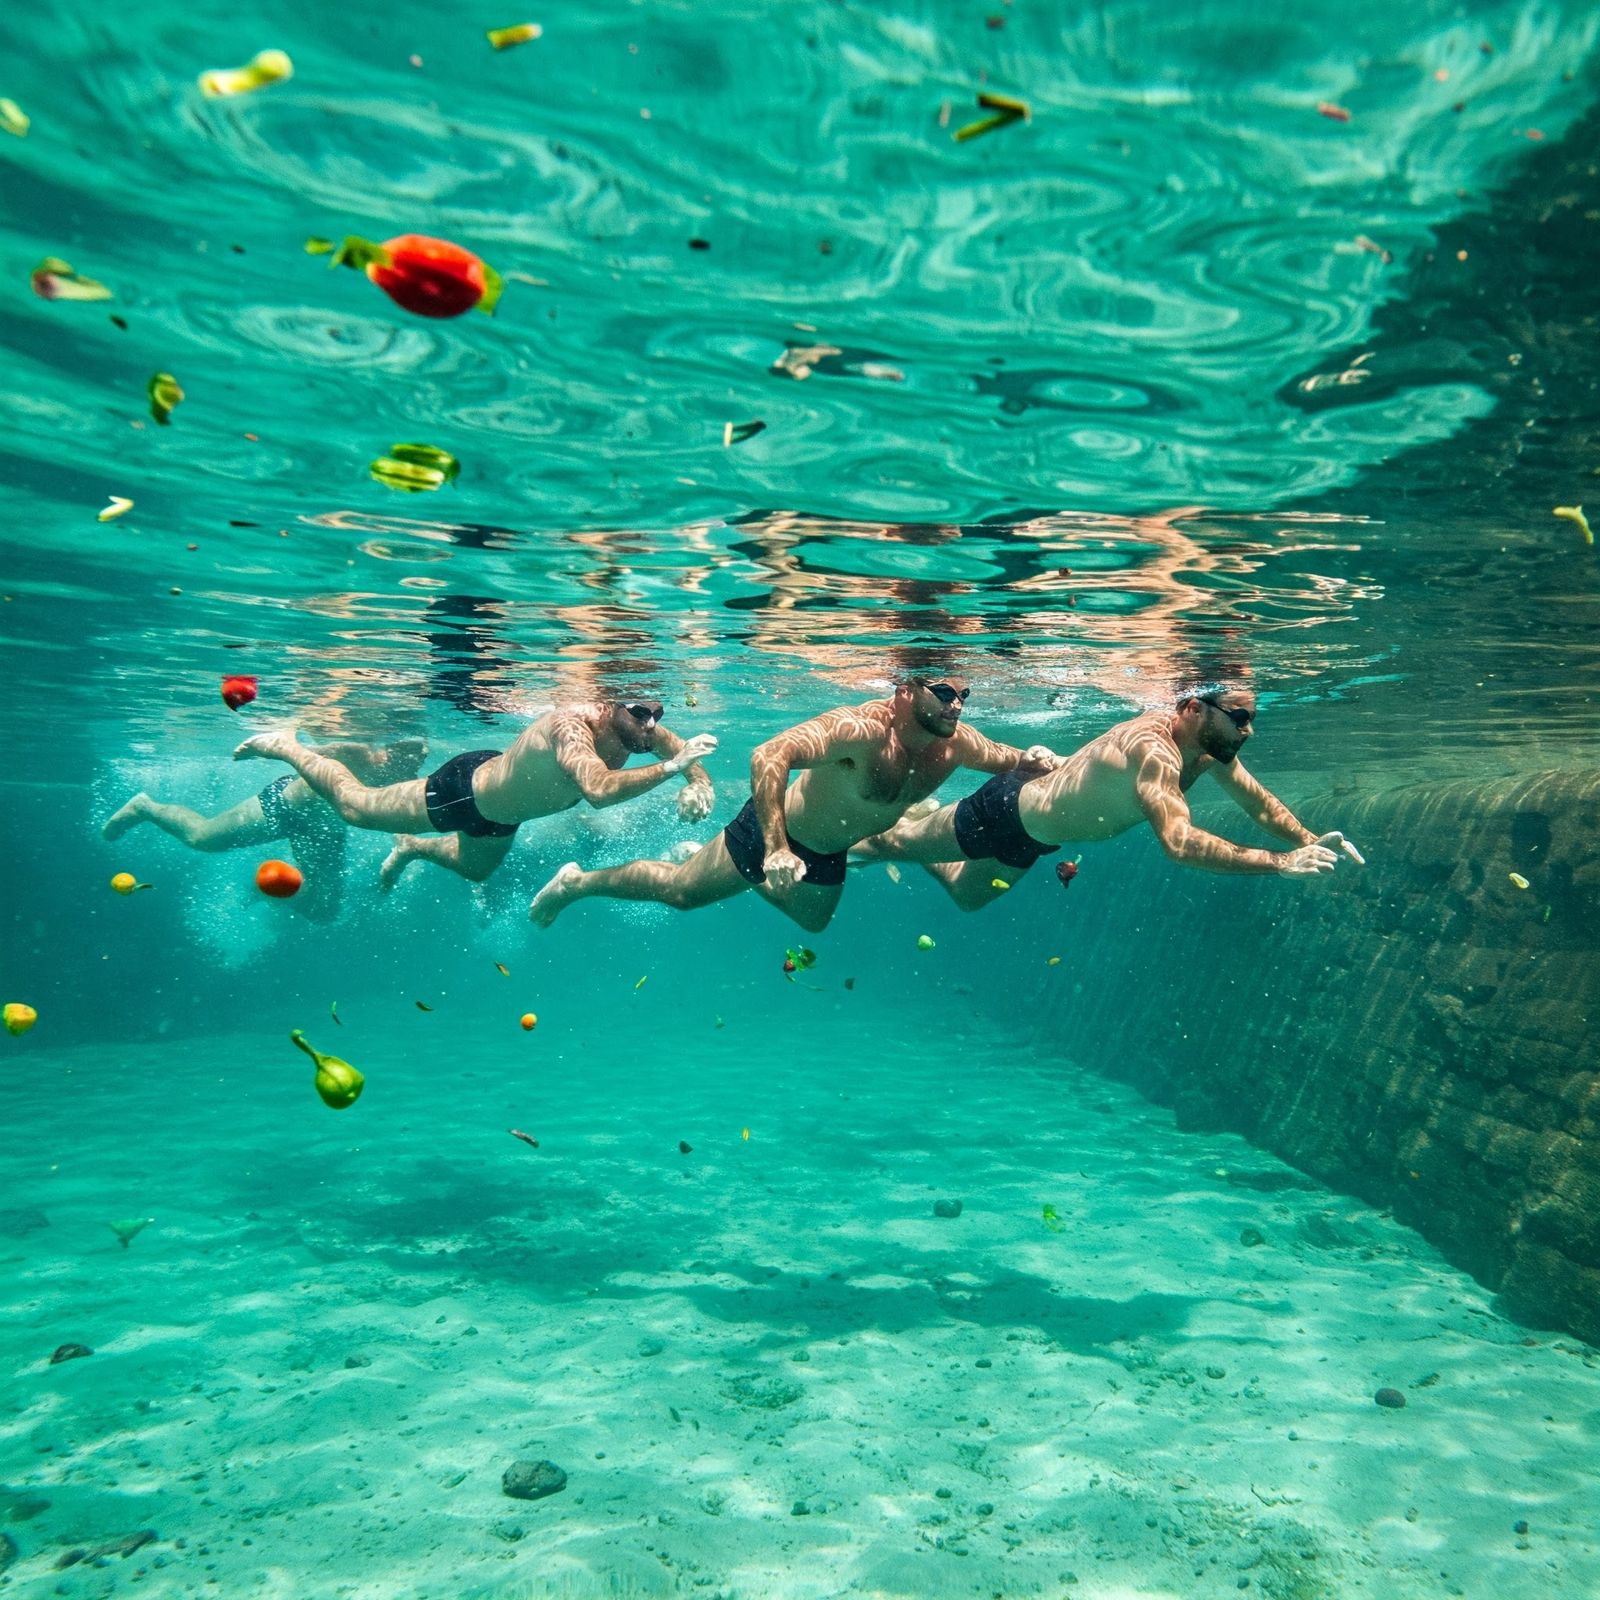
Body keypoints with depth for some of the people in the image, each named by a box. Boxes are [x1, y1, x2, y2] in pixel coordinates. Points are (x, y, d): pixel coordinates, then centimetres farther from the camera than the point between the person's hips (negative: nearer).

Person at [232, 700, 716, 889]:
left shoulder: (637, 730, -21)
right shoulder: (572, 725, -43)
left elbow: (685, 750, -9)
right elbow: (598, 789, -60)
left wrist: (699, 784, -29)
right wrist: (668, 768, -62)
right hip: (464, 789, -8)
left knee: (475, 870, 35)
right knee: (352, 804, 15)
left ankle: (412, 847, 59)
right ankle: (287, 746, 38)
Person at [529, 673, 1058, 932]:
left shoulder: (956, 744, -18)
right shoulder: (863, 729, -40)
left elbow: (1006, 760, 1)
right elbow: (769, 756, -48)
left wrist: (1032, 760, -23)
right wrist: (776, 849, -53)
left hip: (828, 853, 8)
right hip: (774, 828, -7)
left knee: (812, 920, 34)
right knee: (679, 891, 6)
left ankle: (727, 869, 52)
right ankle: (579, 881, 31)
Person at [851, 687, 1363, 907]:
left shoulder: (1210, 746, -11)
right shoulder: (1153, 748, -39)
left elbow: (1259, 801, 4)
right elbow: (1178, 843, -49)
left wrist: (1309, 839, -11)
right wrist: (1281, 862, -48)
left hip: (1035, 828, 9)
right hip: (1004, 813, -9)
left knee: (966, 895, 30)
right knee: (895, 844, 12)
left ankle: (921, 821, 52)